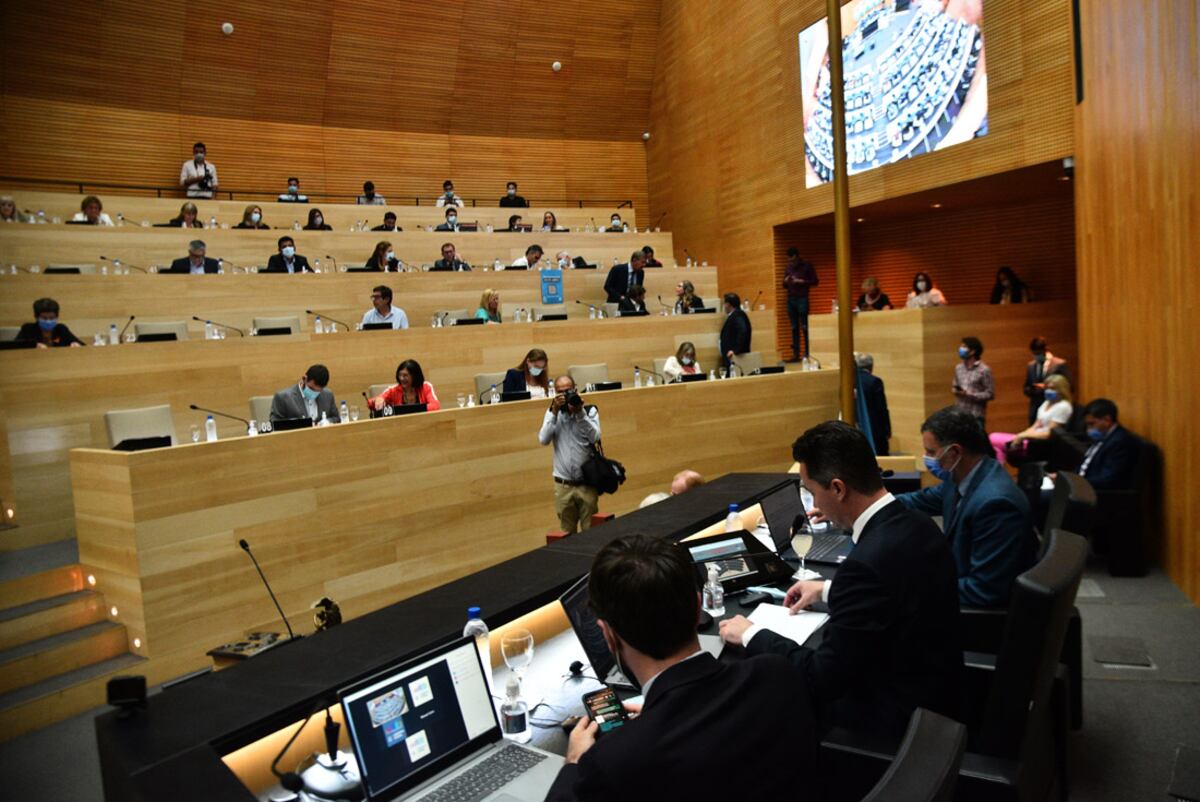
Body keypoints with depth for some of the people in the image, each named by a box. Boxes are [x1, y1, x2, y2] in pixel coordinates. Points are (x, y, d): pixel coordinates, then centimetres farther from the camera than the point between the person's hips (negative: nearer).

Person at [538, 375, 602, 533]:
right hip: (563, 485, 2)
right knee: (567, 533, 9)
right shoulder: (552, 412, 5)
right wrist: (554, 412, -13)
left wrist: (580, 412, -20)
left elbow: (595, 438, -14)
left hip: (587, 483, -2)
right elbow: (543, 440, -7)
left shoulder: (590, 410, -2)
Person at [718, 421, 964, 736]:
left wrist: (751, 635, -10)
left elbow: (824, 679, -23)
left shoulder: (867, 561, -31)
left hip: (900, 714, -8)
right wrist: (829, 590, 17)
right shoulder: (918, 525, -4)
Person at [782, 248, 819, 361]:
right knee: (794, 328, 2)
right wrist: (786, 281, -3)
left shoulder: (807, 265, 1)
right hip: (791, 299, 4)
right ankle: (796, 354, 1)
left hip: (802, 298, -4)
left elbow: (815, 281, -1)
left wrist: (801, 281, -13)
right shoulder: (788, 267, 15)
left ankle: (808, 354, -5)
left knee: (805, 327, -6)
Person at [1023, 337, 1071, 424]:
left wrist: (1047, 388, -14)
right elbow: (1026, 388, 17)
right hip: (1035, 410, 4)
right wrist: (1031, 390, -6)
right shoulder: (1030, 365, 12)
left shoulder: (1060, 364, -2)